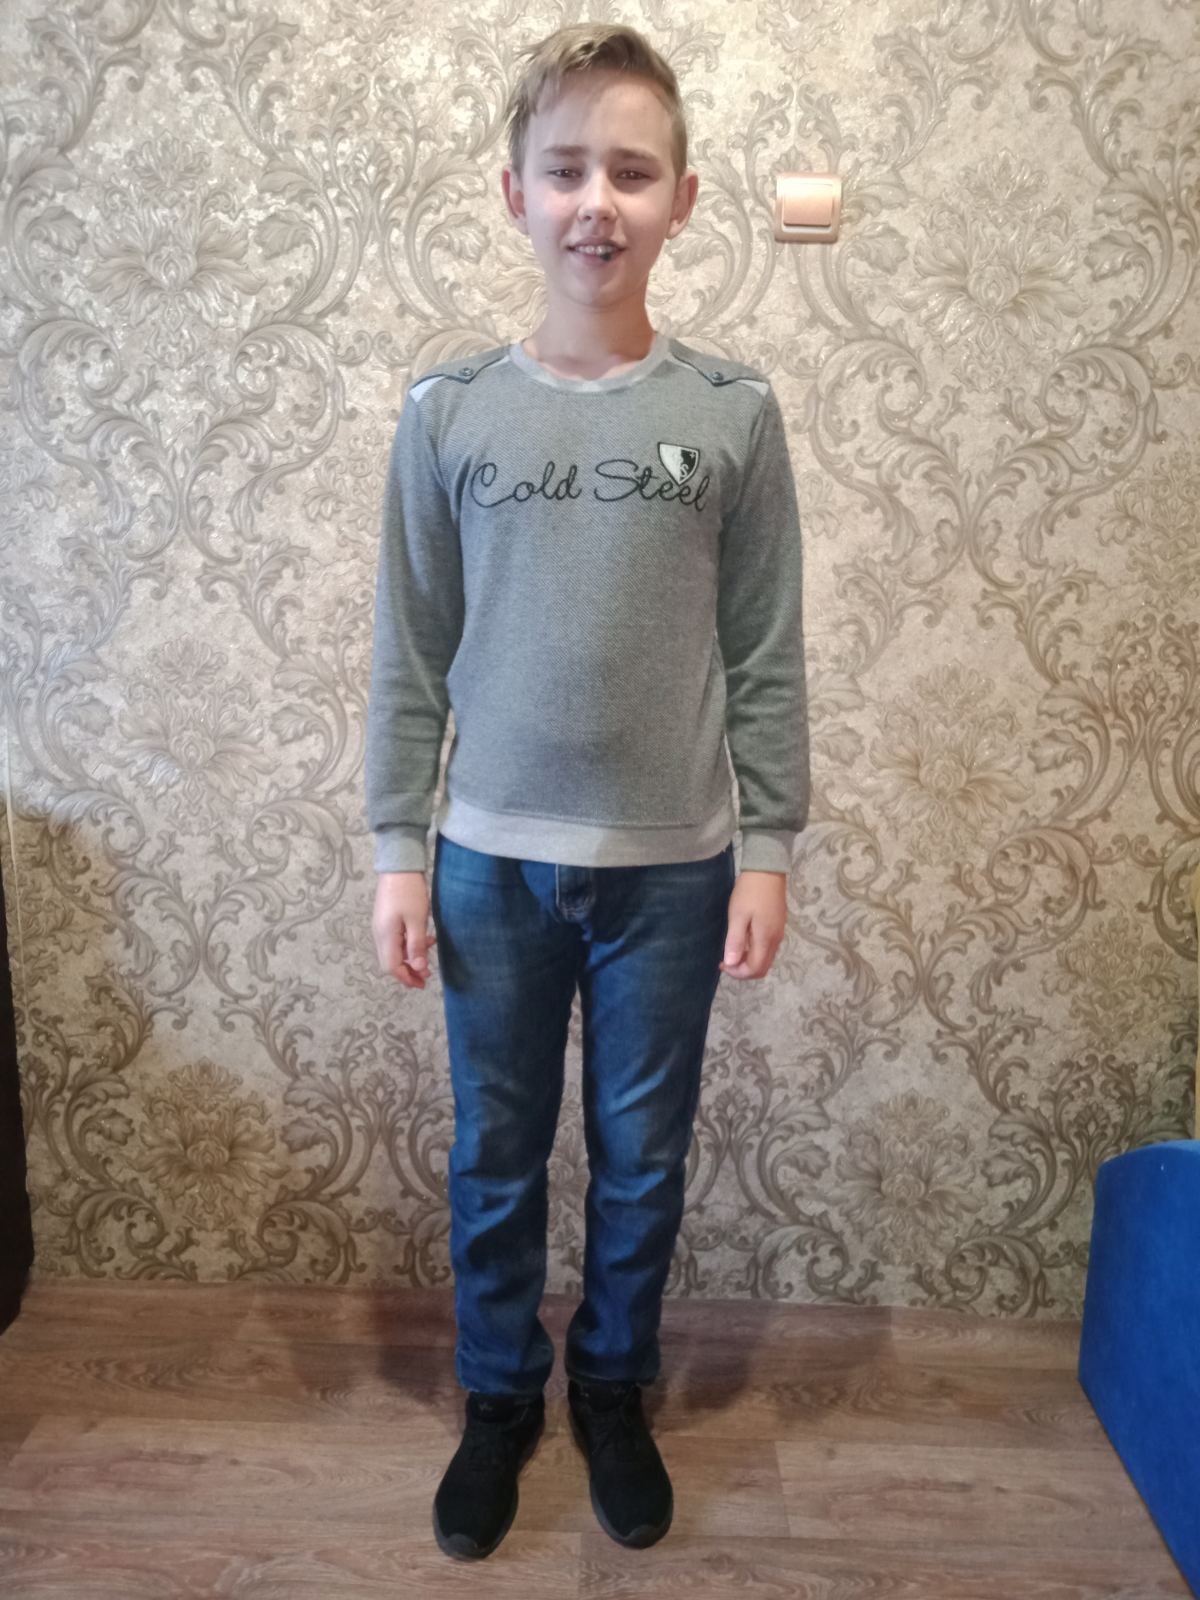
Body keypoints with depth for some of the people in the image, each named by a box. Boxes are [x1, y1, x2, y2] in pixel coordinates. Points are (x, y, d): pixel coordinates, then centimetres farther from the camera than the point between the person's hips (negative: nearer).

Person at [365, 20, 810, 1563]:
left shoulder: (733, 409, -2)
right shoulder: (448, 408, -1)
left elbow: (767, 655, 0)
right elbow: (408, 657, 1)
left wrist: (768, 848, -2)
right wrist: (397, 851, -1)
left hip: (672, 867, 0)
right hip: (493, 862, 1)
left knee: (641, 1161, 15)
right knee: (494, 1157, 15)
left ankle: (613, 1391, 40)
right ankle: (500, 1397, 39)